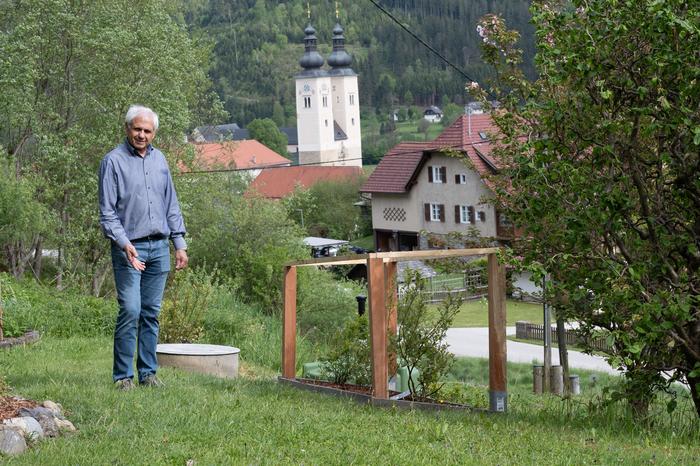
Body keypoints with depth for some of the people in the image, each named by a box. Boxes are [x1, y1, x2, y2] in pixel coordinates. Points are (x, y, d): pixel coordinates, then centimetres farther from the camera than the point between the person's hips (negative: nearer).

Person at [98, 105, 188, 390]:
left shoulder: (159, 160, 14)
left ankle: (148, 372, 12)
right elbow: (107, 211, -7)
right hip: (129, 248, -5)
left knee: (151, 312, 7)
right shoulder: (114, 161, -4)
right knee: (130, 310, -11)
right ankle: (123, 375, -5)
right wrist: (124, 244, -18)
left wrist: (179, 243, 13)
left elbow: (171, 204, 19)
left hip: (159, 247, 5)